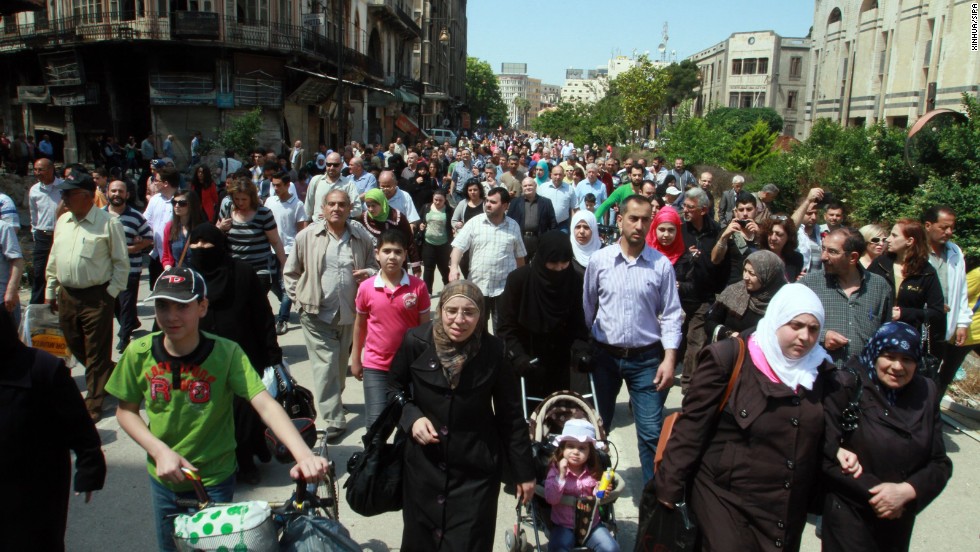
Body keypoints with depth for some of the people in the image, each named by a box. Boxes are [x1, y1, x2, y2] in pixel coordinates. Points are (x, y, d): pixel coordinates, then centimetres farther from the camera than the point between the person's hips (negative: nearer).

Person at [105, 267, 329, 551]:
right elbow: (126, 410, 1)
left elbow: (266, 405, -31)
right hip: (163, 478, 3)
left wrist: (303, 454, -45)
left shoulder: (226, 354, -22)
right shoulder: (139, 353, -12)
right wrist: (159, 451, -15)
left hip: (214, 480, -3)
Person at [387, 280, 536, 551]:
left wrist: (524, 471, 1)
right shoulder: (416, 341, -11)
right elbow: (394, 388, 7)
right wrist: (411, 417, -12)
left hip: (475, 471, -1)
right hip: (423, 465, 2)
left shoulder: (493, 351, -12)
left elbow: (511, 416, -3)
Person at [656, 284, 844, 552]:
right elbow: (692, 425, -13)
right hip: (725, 501, -6)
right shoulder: (729, 358, -14)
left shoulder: (819, 371, 5)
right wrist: (669, 487, -11)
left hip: (789, 511, 6)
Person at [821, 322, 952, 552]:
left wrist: (905, 491, -15)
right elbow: (825, 454, -16)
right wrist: (872, 491, -17)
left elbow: (940, 463, 1)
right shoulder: (847, 387, -14)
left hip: (900, 519, 4)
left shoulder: (926, 393, 0)